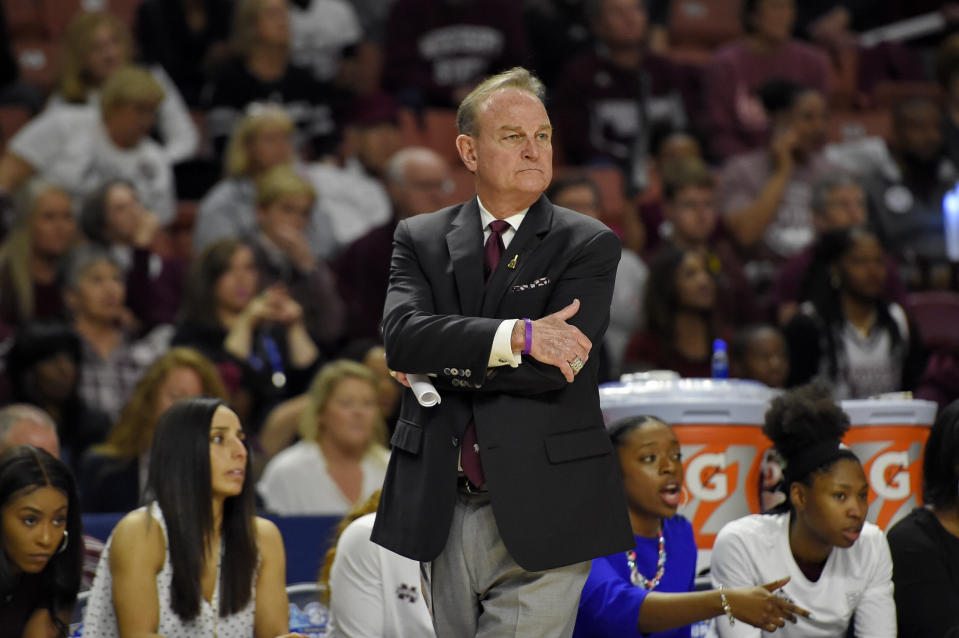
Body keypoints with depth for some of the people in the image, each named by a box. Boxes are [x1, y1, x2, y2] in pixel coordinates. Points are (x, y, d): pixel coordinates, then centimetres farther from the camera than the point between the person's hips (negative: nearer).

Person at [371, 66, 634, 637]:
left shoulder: (589, 245, 1)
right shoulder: (420, 239, 9)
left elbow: (555, 367, -13)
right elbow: (403, 334, -10)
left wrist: (435, 362, -8)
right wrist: (517, 336, -21)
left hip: (540, 513, -3)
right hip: (443, 510, 3)